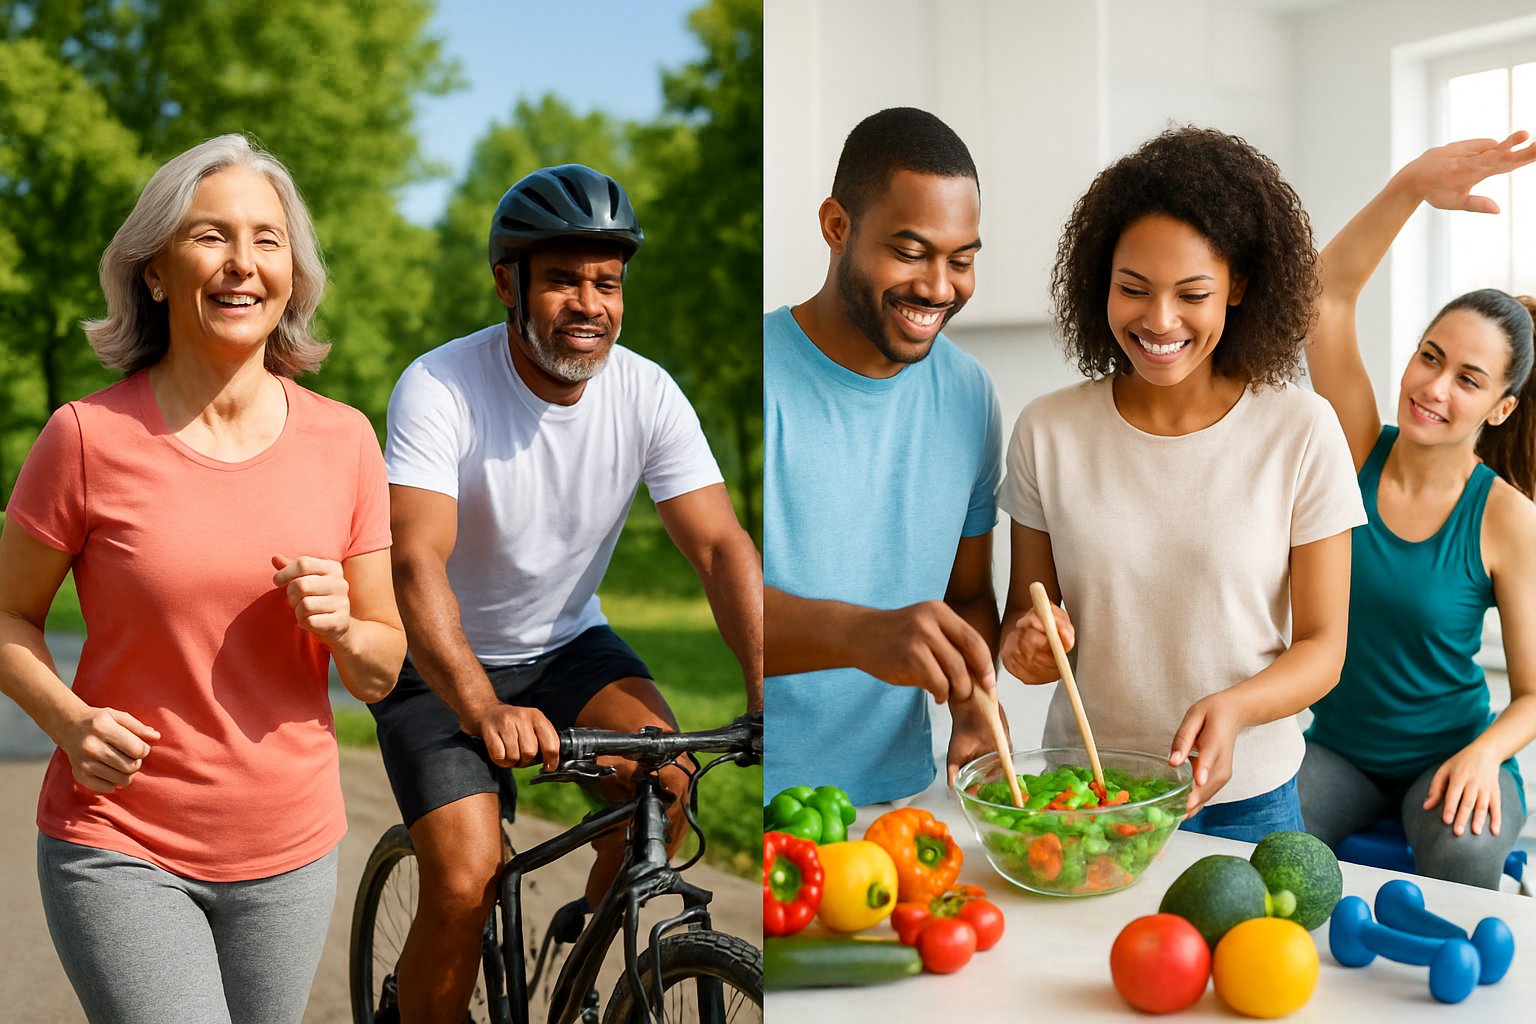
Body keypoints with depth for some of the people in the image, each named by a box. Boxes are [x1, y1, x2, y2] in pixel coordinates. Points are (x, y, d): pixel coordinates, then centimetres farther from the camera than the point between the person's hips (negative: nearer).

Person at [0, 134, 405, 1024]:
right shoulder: (90, 437, -10)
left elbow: (383, 669, 4)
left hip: (291, 852, 3)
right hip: (121, 850, -3)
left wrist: (342, 627, -18)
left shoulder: (343, 440, -2)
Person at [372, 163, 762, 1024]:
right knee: (466, 884, -17)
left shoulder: (647, 394, -12)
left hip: (567, 642, 3)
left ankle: (596, 932, 6)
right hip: (443, 666, -3)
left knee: (665, 777, -22)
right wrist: (485, 710, -49)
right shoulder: (441, 387, -23)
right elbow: (417, 565, -34)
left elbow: (722, 545, -16)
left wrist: (766, 686, -32)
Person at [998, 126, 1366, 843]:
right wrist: (1026, 642, -19)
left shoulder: (1302, 433, -8)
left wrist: (1232, 707, -24)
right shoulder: (1048, 432, -4)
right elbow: (1023, 608, 4)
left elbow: (1322, 644, -5)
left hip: (1246, 800, -1)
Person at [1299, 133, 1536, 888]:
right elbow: (1329, 295, -17)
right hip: (1337, 747, 2)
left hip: (1450, 754, -1)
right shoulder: (1358, 451, -6)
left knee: (1465, 856, -33)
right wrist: (1410, 188, -29)